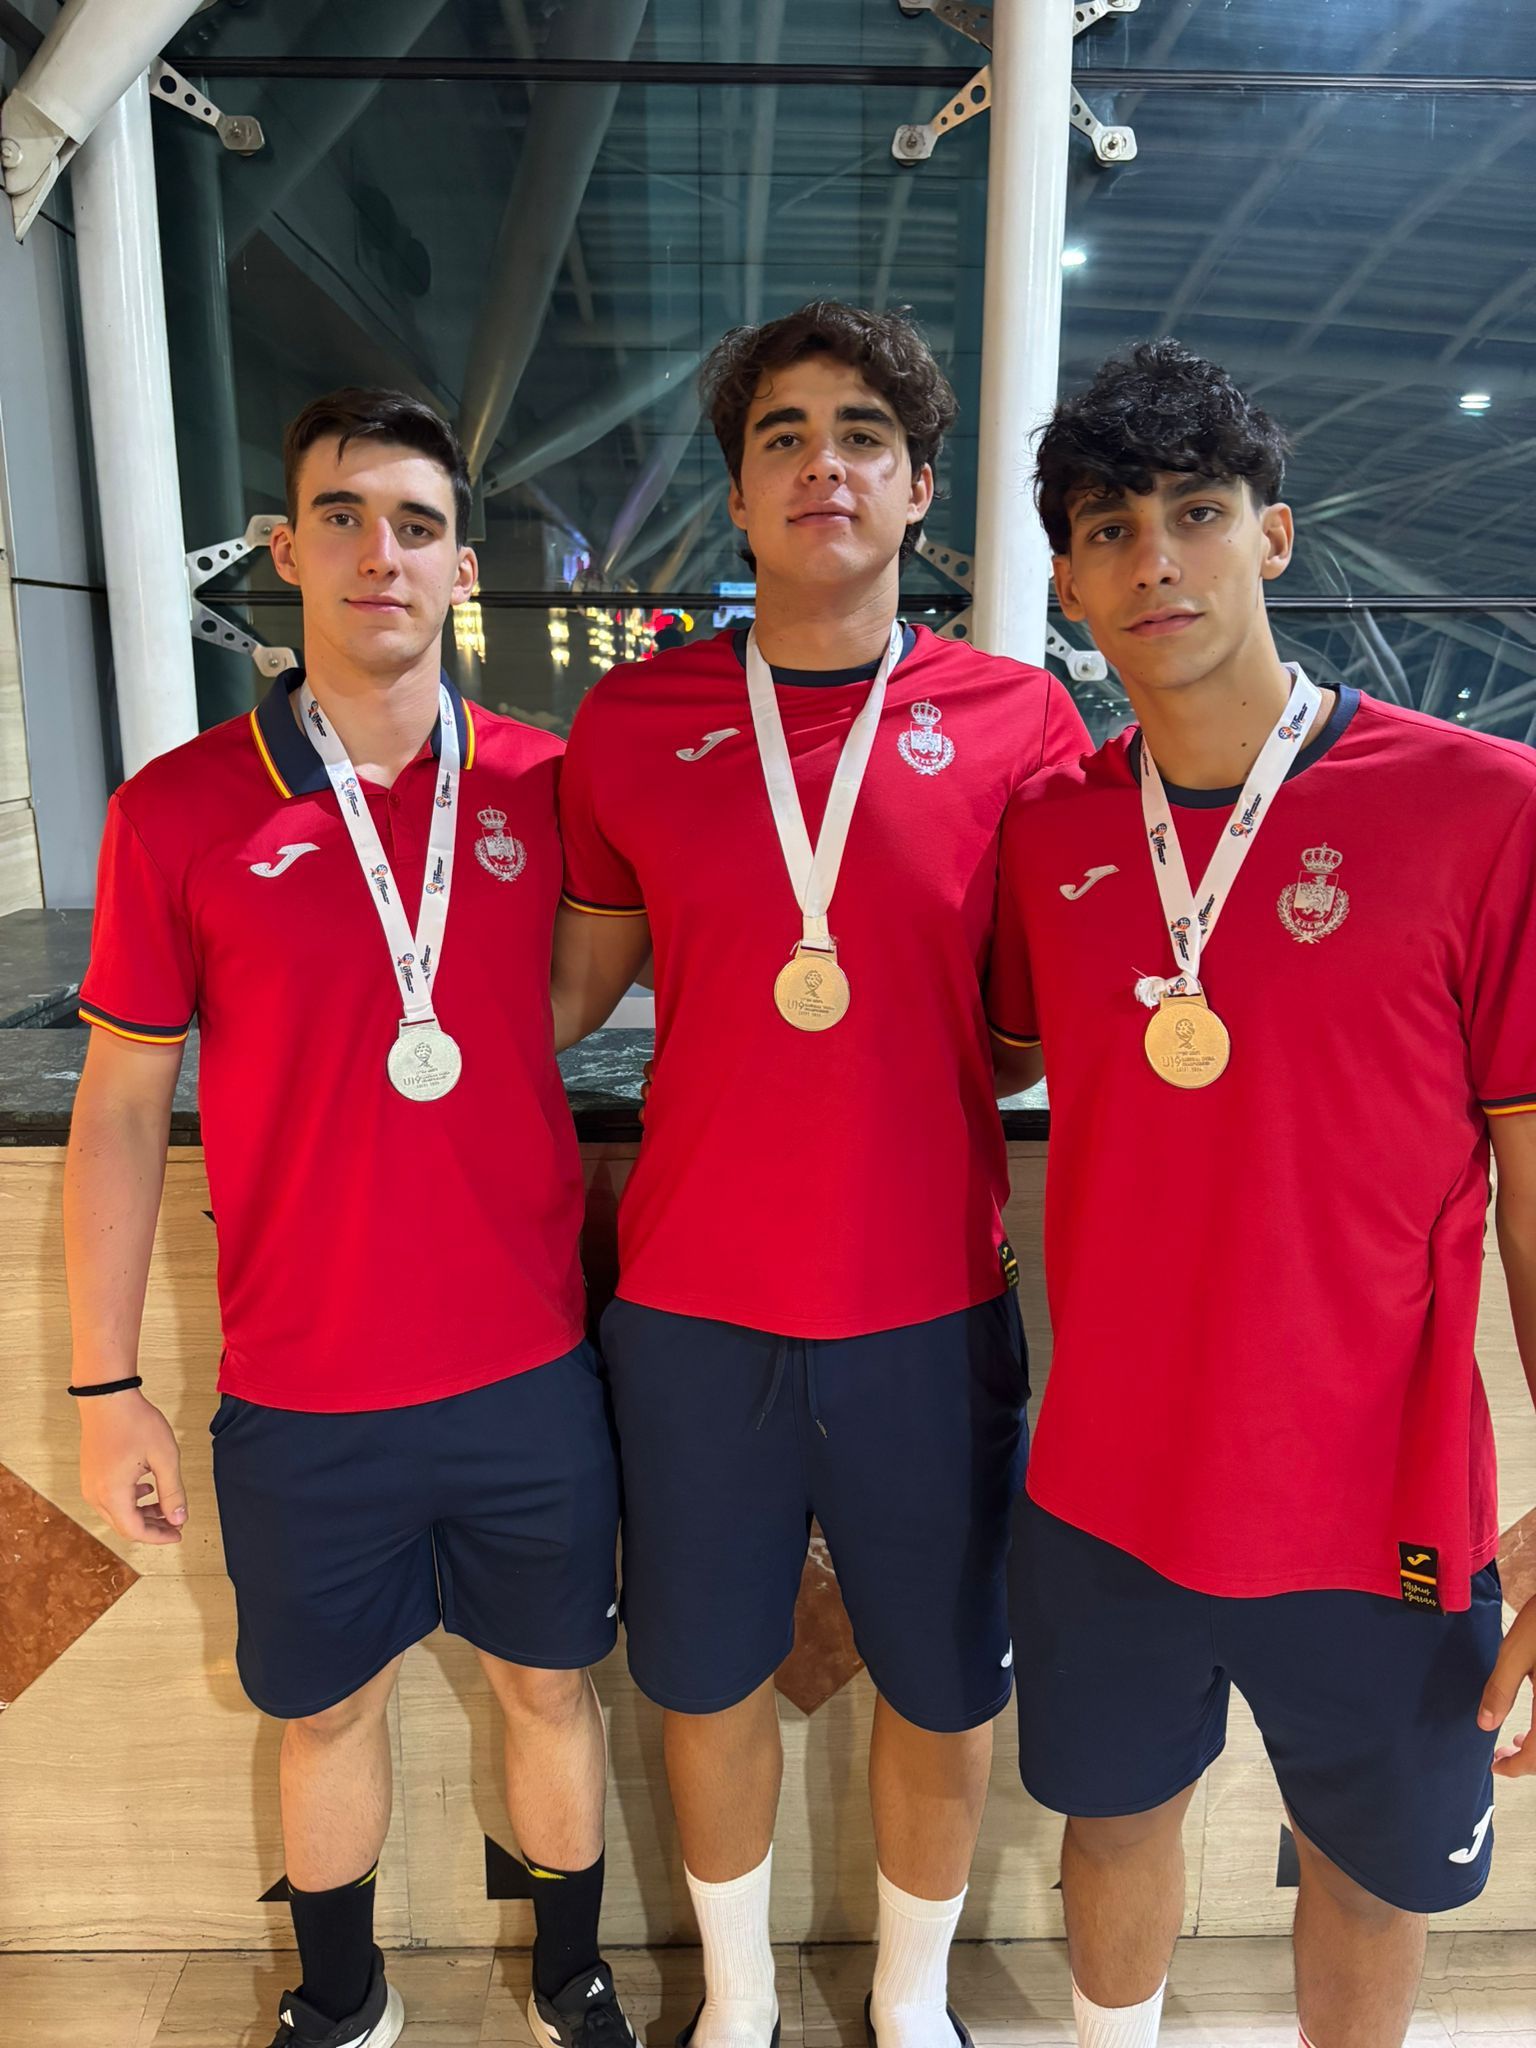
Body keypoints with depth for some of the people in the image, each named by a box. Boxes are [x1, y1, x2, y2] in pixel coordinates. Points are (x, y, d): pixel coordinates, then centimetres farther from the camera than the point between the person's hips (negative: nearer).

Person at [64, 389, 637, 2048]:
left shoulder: (546, 788, -3)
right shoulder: (177, 812, -6)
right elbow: (120, 1103, 0)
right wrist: (105, 1384, 0)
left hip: (532, 1375, 1)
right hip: (301, 1398, 0)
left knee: (550, 1682, 18)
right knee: (327, 1709, 19)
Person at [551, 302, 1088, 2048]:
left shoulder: (1020, 721, -3)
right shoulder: (633, 721, 0)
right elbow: (572, 983, 8)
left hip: (932, 1312, 0)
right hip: (691, 1311, 1)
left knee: (942, 1691, 18)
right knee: (707, 1684, 19)